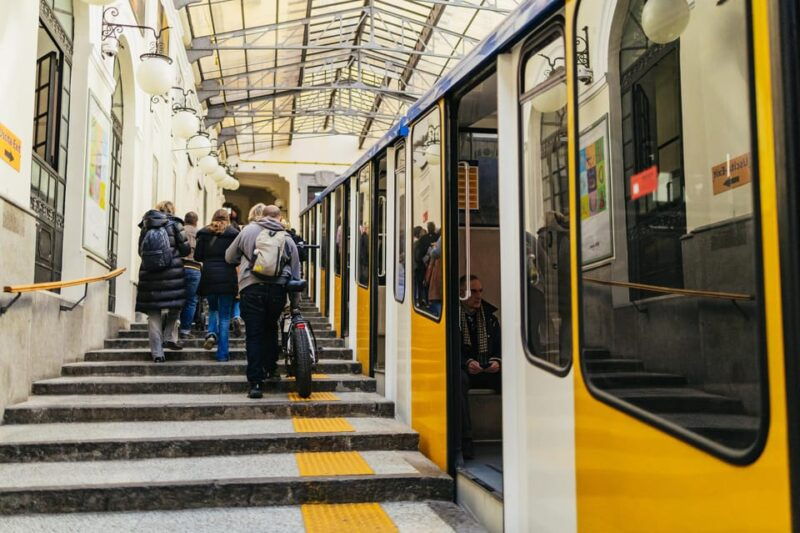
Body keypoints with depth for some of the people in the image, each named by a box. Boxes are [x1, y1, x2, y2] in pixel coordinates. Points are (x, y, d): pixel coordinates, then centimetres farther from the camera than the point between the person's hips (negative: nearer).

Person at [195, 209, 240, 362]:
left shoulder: (204, 234, 5)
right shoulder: (233, 234, -1)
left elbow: (198, 255, 3)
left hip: (208, 276, 2)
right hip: (227, 278, -2)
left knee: (213, 308, 26)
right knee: (225, 315, 4)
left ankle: (211, 333, -1)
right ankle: (222, 353, 3)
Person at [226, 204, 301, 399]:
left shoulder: (248, 231, 8)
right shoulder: (287, 238, 12)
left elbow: (229, 257, 15)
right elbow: (295, 272, 13)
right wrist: (295, 301, 21)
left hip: (251, 288, -2)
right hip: (278, 289, 2)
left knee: (254, 335, 2)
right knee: (270, 329, 23)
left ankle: (256, 383, 2)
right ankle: (270, 370, 25)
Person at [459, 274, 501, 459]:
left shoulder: (490, 317, 17)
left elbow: (500, 347, 18)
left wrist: (497, 361, -5)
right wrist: (467, 363, -20)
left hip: (488, 371, 4)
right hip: (464, 370, -4)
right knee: (459, 379, -39)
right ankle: (465, 440, -39)